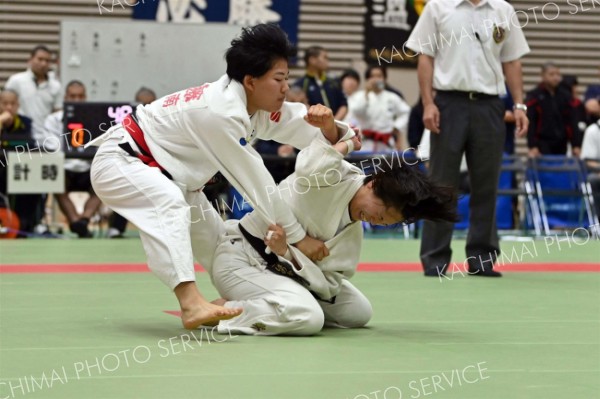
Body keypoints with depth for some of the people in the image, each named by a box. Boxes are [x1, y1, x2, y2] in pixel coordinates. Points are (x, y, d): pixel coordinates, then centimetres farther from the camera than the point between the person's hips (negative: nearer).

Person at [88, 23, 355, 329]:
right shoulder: (220, 112, -32)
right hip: (121, 161, -10)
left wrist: (327, 124, -25)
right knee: (169, 205, -38)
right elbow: (256, 183, -29)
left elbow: (323, 135, 1)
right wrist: (298, 237, -24)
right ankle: (190, 303, -51)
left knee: (210, 233, 19)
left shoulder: (261, 106, -3)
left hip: (164, 171, 10)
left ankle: (240, 300, 40)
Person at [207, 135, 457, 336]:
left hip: (278, 264, 9)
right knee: (306, 317, -32)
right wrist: (347, 142, -27)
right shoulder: (336, 176, -19)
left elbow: (329, 285, -5)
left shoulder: (353, 236, 4)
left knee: (358, 312, 12)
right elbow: (311, 167, -44)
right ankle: (224, 309, -12)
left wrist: (287, 252, -23)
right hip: (240, 257, -9)